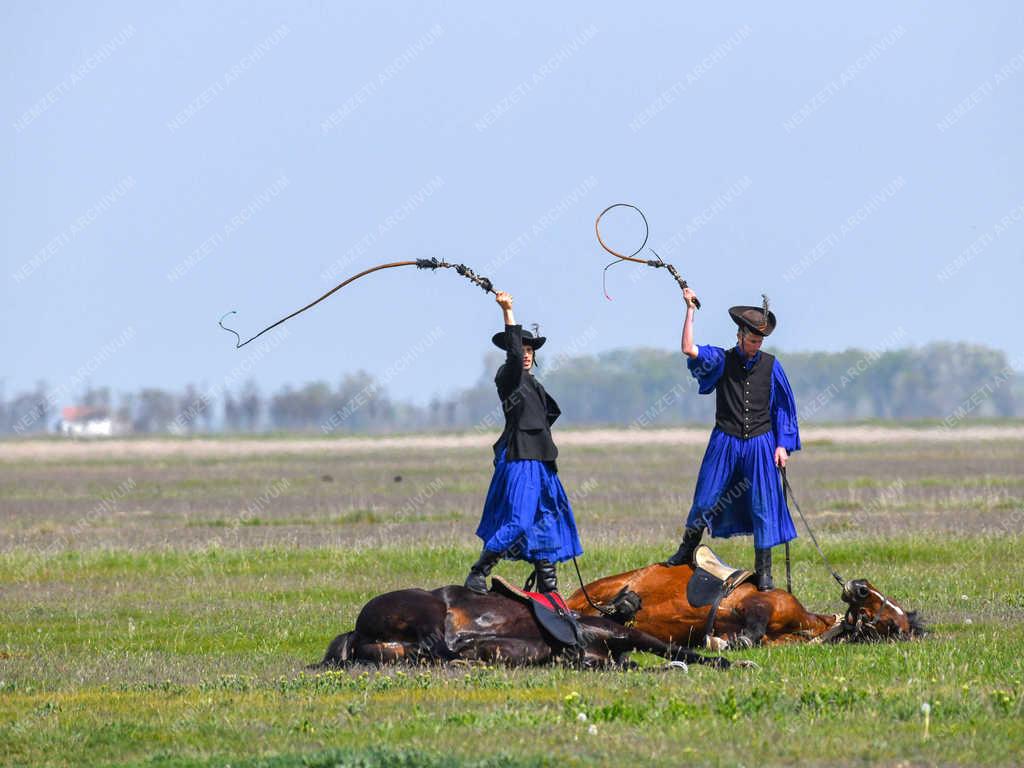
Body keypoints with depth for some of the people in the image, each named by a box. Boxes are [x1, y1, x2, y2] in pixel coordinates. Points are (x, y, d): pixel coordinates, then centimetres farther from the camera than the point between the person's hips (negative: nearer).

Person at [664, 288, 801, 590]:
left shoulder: (771, 366, 3)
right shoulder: (721, 360, 0)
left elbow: (784, 407, 8)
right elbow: (689, 349, -16)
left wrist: (782, 445, 2)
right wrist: (690, 310, -15)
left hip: (760, 444, 1)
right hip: (725, 442, -1)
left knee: (763, 507, -1)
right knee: (706, 500, 2)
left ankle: (764, 572, 7)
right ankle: (686, 552, 23)